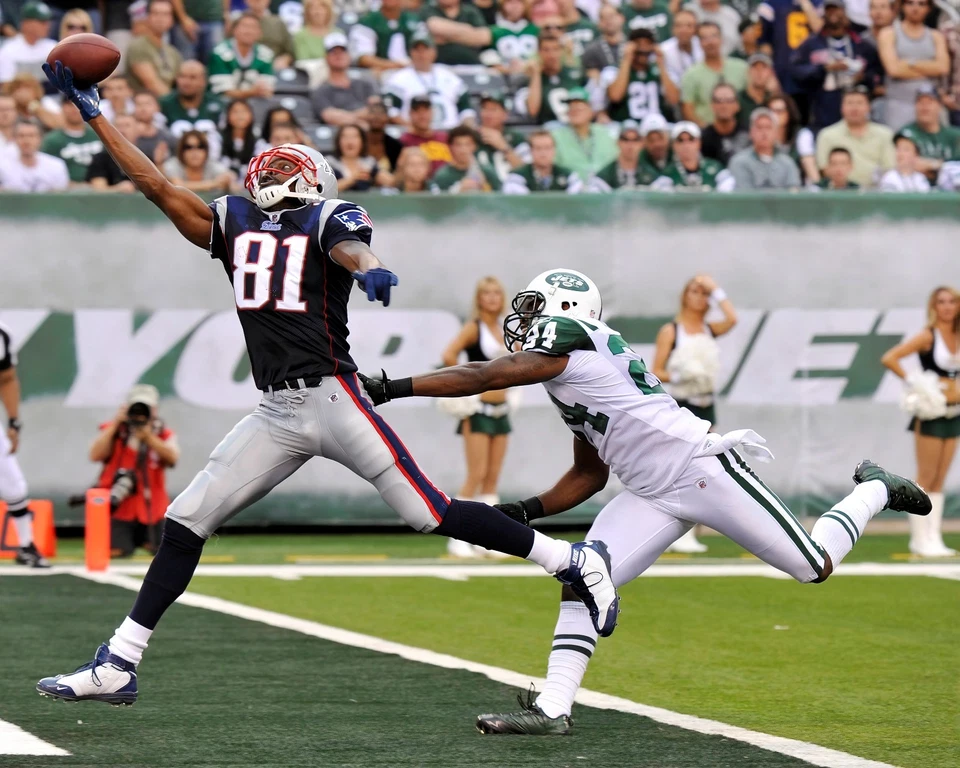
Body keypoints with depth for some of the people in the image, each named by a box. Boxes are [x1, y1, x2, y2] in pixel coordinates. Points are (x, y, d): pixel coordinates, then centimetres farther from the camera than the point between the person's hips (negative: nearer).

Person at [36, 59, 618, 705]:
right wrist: (92, 112, 14)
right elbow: (158, 186, 16)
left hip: (331, 399, -6)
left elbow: (350, 247, -20)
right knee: (185, 522, 3)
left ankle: (574, 562, 4)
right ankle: (118, 667, 9)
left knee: (429, 513, -10)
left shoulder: (328, 218, 2)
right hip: (275, 414, 6)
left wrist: (368, 269, -45)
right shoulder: (232, 223, 17)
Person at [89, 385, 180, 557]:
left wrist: (148, 437, -25)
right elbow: (95, 456, -16)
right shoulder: (113, 429, 1)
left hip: (153, 509, 2)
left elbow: (172, 458, -15)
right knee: (115, 553, -17)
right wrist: (115, 424, -17)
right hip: (119, 509, -2)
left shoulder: (163, 433, 4)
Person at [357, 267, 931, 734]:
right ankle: (553, 709, -13)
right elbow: (589, 476, 22)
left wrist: (390, 388, -18)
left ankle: (873, 490, 27)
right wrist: (528, 511, 9)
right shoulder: (571, 374, 17)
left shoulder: (564, 338, -12)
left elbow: (480, 379, -19)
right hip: (653, 497, 9)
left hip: (704, 469, -9)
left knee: (815, 567, 1)